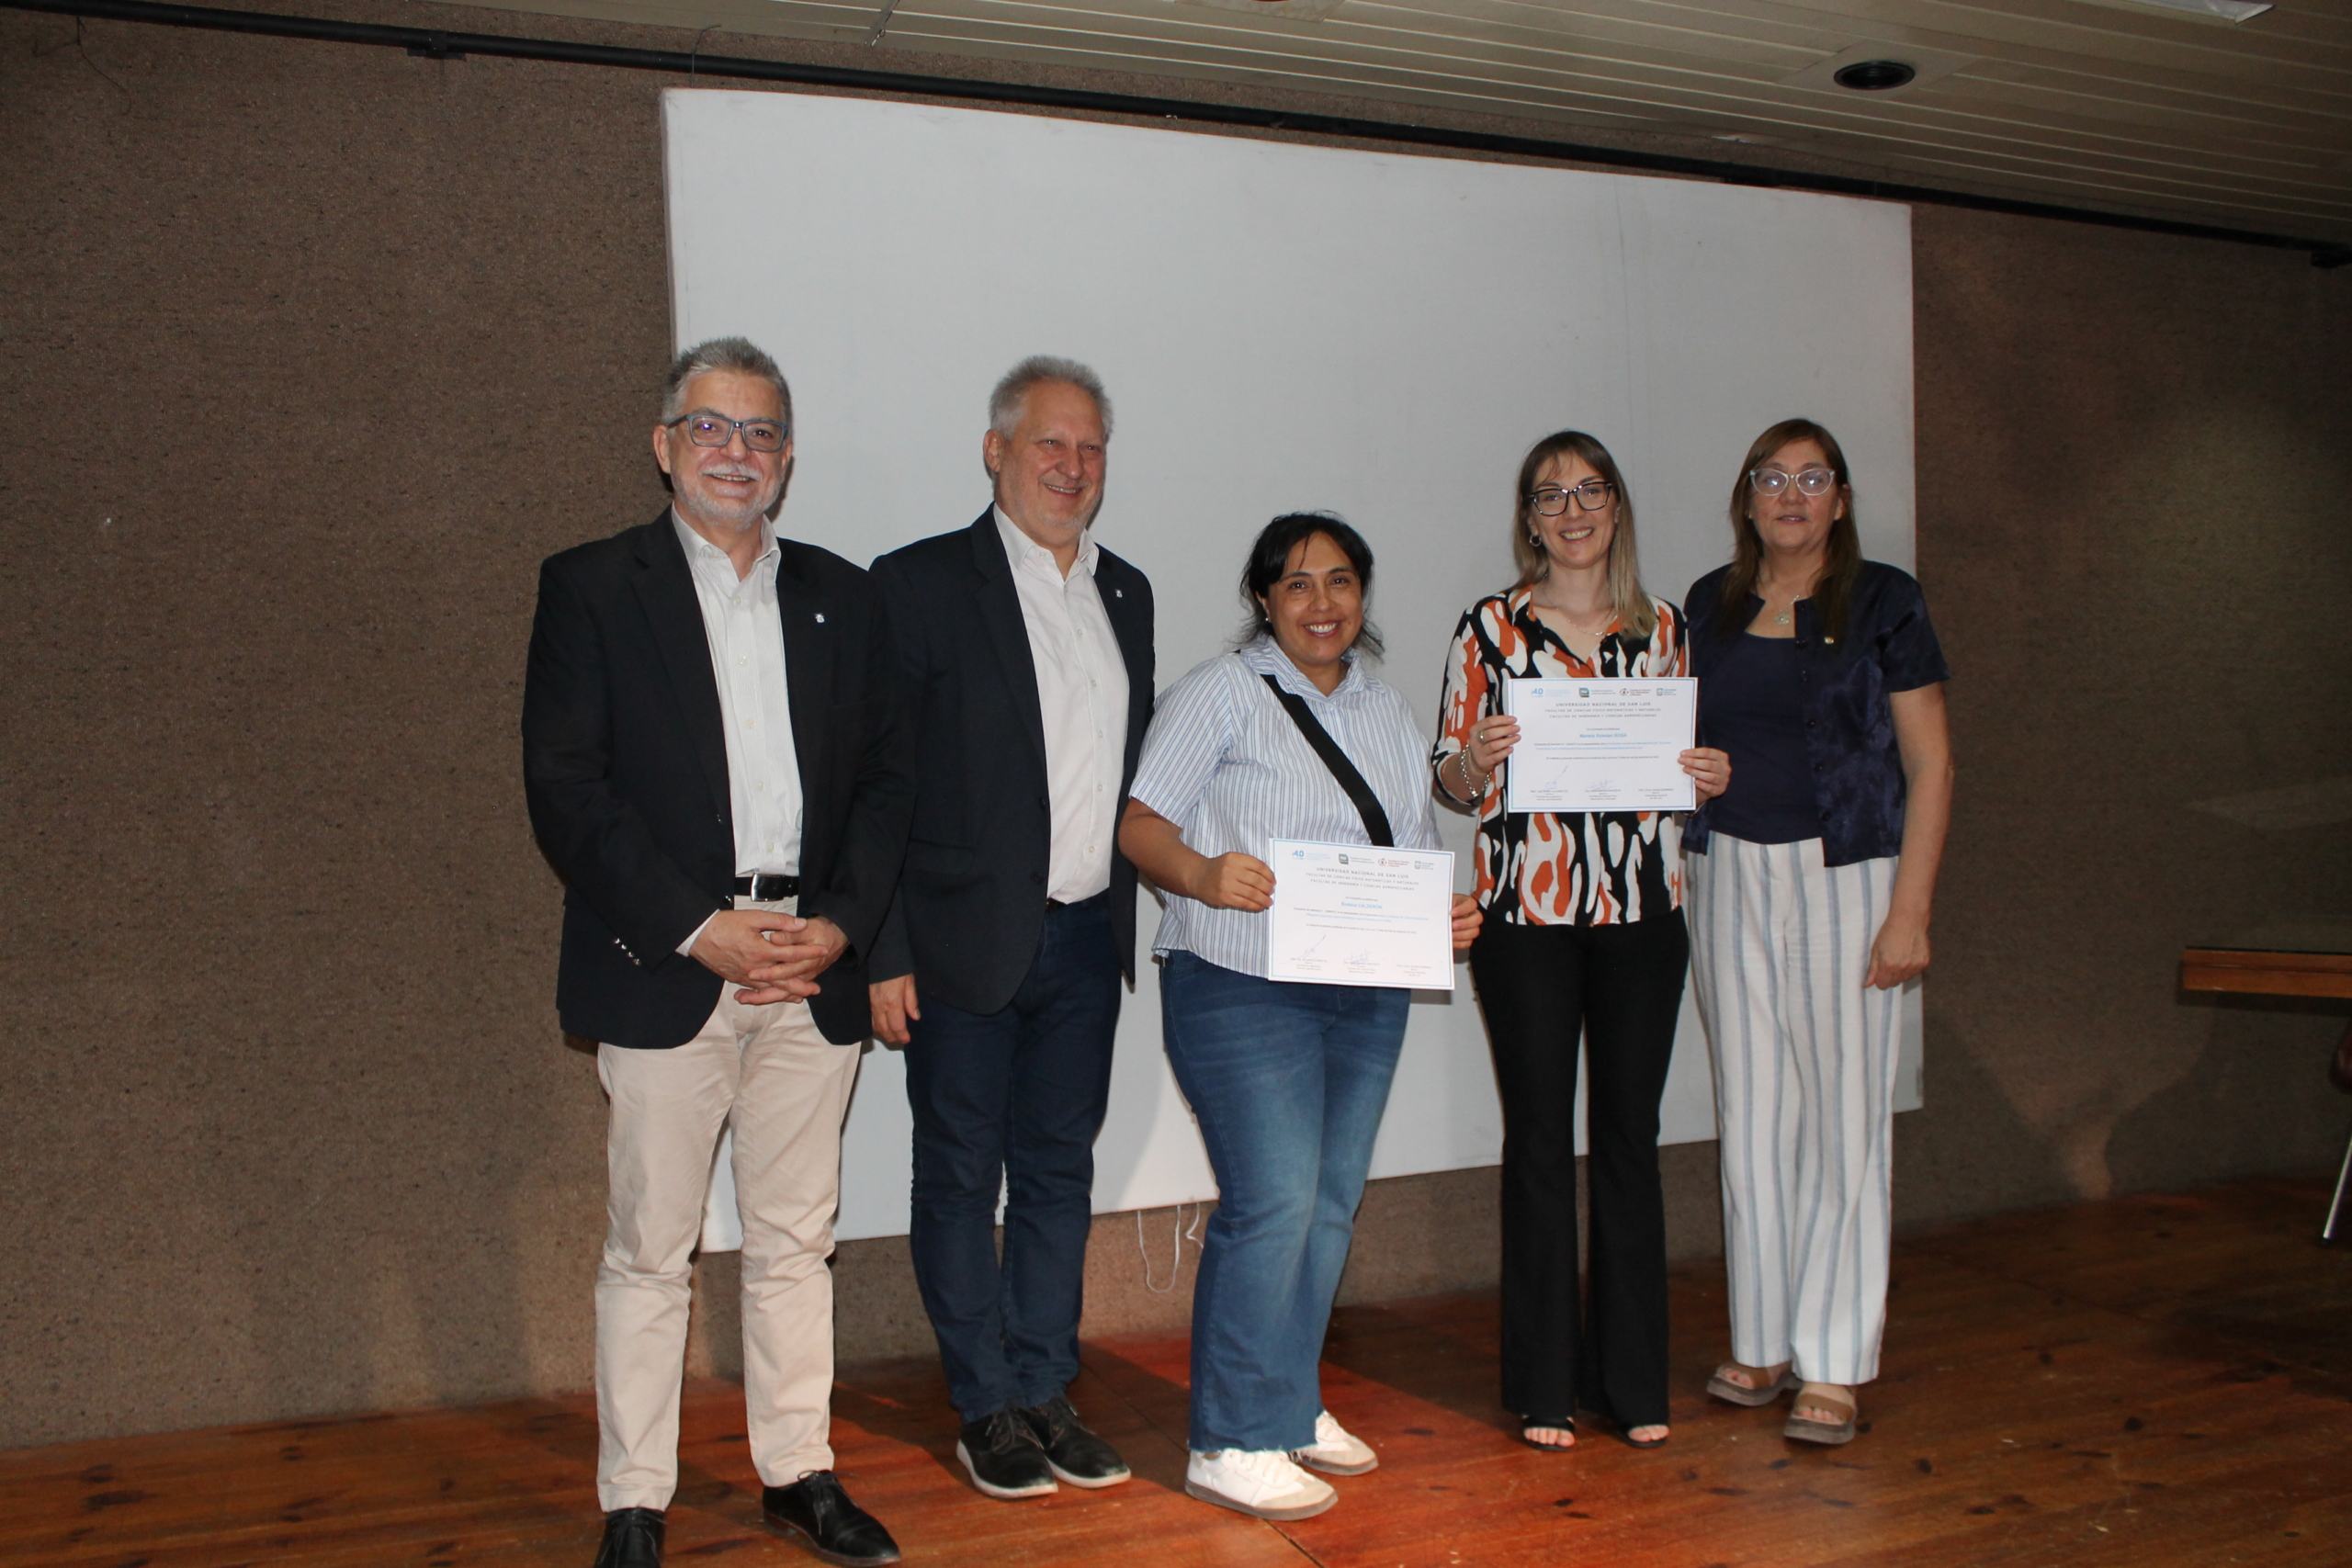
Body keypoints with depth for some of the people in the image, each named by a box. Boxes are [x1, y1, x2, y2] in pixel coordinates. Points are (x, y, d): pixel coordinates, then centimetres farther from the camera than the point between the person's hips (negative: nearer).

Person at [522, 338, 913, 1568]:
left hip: (814, 968, 3)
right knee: (649, 1249, 4)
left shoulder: (839, 597, 12)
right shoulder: (591, 587, 1)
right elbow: (565, 791, -6)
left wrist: (838, 924, -5)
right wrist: (697, 929, -13)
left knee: (795, 1239, 12)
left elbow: (886, 778, 10)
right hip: (664, 971, -3)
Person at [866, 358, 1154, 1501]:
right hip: (966, 939, -5)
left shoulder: (1124, 593, 11)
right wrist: (881, 954, -13)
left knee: (1059, 1171, 13)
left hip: (1085, 937, 6)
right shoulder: (920, 584, -7)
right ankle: (987, 1410, 19)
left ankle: (1045, 1394, 25)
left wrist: (1132, 911, 9)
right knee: (960, 1178, 6)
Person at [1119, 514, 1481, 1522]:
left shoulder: (1388, 713, 16)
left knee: (1332, 1204, 11)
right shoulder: (1220, 694, -2)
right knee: (1274, 1202, -12)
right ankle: (1233, 1444, -1)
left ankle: (1291, 1404, 26)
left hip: (1367, 992, 7)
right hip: (1240, 986, -6)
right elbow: (1142, 826, -8)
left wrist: (1447, 917, -1)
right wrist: (1203, 874, -27)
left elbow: (1415, 859, 20)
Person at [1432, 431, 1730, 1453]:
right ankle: (1543, 1384, 13)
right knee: (1539, 1139, 2)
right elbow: (1450, 781, 3)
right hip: (1525, 910, -2)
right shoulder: (1490, 626, 1)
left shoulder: (1660, 627, 10)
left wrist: (1708, 779, -4)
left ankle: (1633, 1378, 18)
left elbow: (1682, 761, 18)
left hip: (1642, 909, 3)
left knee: (1629, 1136, 7)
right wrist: (1477, 761, -18)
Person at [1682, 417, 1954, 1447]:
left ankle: (1833, 1369, 6)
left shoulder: (1882, 601, -1)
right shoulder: (1709, 605, 11)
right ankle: (1762, 1342, 18)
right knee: (1752, 1112, 7)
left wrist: (1910, 910, -11)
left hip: (1844, 875, -4)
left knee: (1844, 1114, -2)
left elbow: (1930, 763, -4)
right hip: (1728, 877, 4)